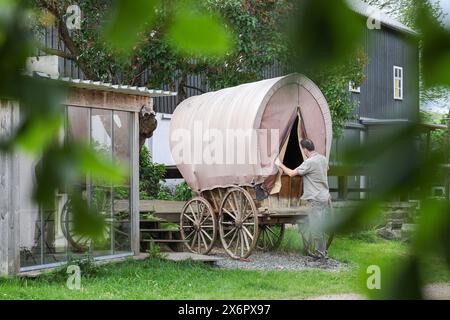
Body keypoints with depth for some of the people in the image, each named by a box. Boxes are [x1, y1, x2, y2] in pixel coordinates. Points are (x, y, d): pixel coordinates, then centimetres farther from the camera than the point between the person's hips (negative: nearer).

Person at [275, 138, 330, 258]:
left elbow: (291, 173, -18)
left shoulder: (309, 162, -19)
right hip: (325, 197, 9)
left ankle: (319, 251, 8)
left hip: (315, 199, -9)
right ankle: (323, 249, 23)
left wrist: (280, 165, -3)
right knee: (321, 224, 16)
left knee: (315, 226, 1)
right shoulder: (323, 158, 7)